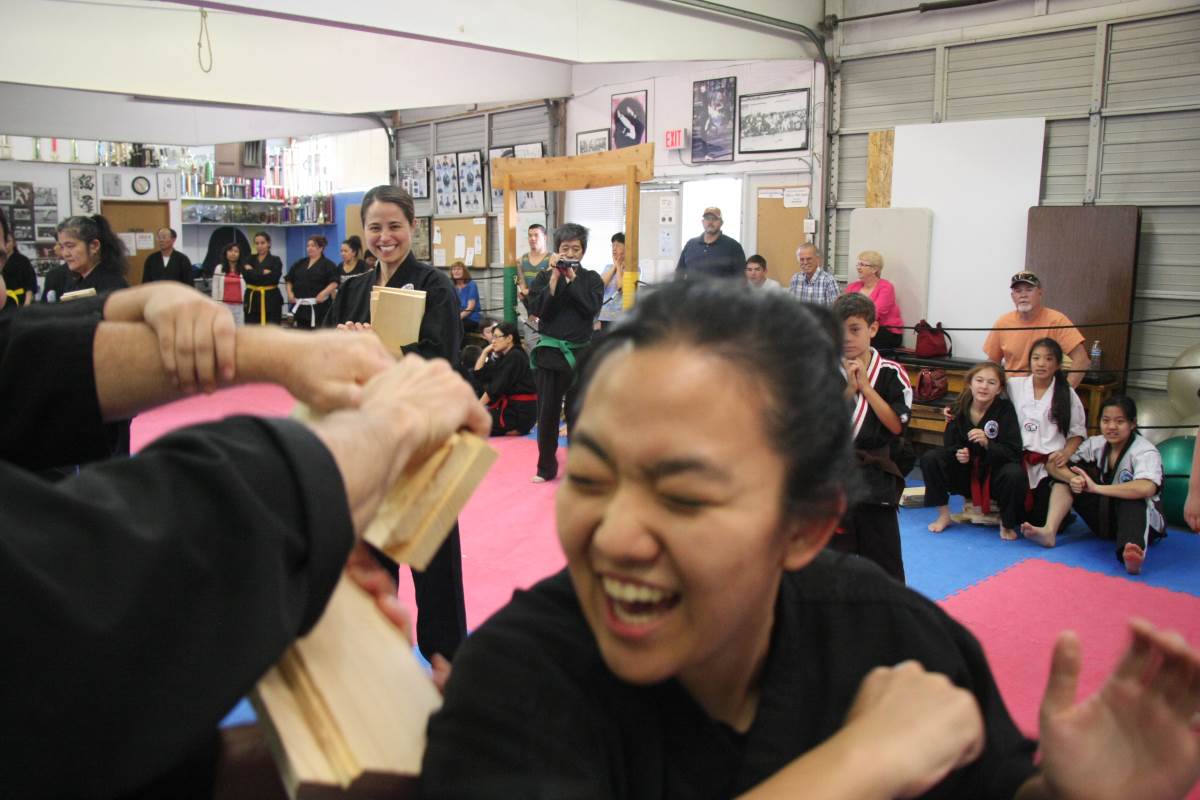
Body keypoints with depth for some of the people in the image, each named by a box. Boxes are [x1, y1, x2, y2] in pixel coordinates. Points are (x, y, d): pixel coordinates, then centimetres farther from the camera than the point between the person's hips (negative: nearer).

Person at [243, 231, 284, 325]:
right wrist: (263, 272, -13)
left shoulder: (275, 260, 2)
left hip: (271, 301, -3)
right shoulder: (249, 260, 11)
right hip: (253, 300, 3)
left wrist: (253, 272, -9)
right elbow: (247, 276, -7)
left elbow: (274, 278, -14)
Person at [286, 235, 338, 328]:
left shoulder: (328, 264, -1)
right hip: (300, 306, 5)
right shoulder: (300, 264, 17)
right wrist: (290, 292, 5)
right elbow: (290, 280, 22)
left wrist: (324, 293, -22)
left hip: (318, 305, -5)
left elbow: (334, 283, -9)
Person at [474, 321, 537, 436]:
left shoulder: (515, 356, -15)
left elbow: (497, 388, -18)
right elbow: (478, 374, 13)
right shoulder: (503, 357, 15)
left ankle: (515, 430, -6)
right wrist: (485, 352, 6)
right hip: (511, 406, 10)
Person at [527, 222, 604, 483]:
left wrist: (572, 278, -13)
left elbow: (592, 308, -13)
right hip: (549, 353, 1)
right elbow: (537, 309, -11)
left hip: (580, 354, -1)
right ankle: (546, 468, 22)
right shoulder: (544, 277, 4)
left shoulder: (591, 279, 4)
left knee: (578, 414, 1)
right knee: (547, 413, 7)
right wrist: (555, 277, -14)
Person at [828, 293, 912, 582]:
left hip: (875, 479, -1)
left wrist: (865, 386, -13)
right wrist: (847, 388, -15)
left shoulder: (890, 373, -4)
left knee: (883, 561, 9)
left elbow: (896, 425, -10)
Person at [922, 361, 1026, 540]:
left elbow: (1014, 452, -19)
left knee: (1015, 474, -35)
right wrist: (958, 454, -22)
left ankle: (1006, 524, -5)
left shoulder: (1005, 409, -14)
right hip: (966, 472, 3)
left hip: (994, 475, -3)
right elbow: (949, 445, 1)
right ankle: (944, 516, 1)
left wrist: (987, 443, -35)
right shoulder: (960, 408, -5)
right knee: (929, 459, -18)